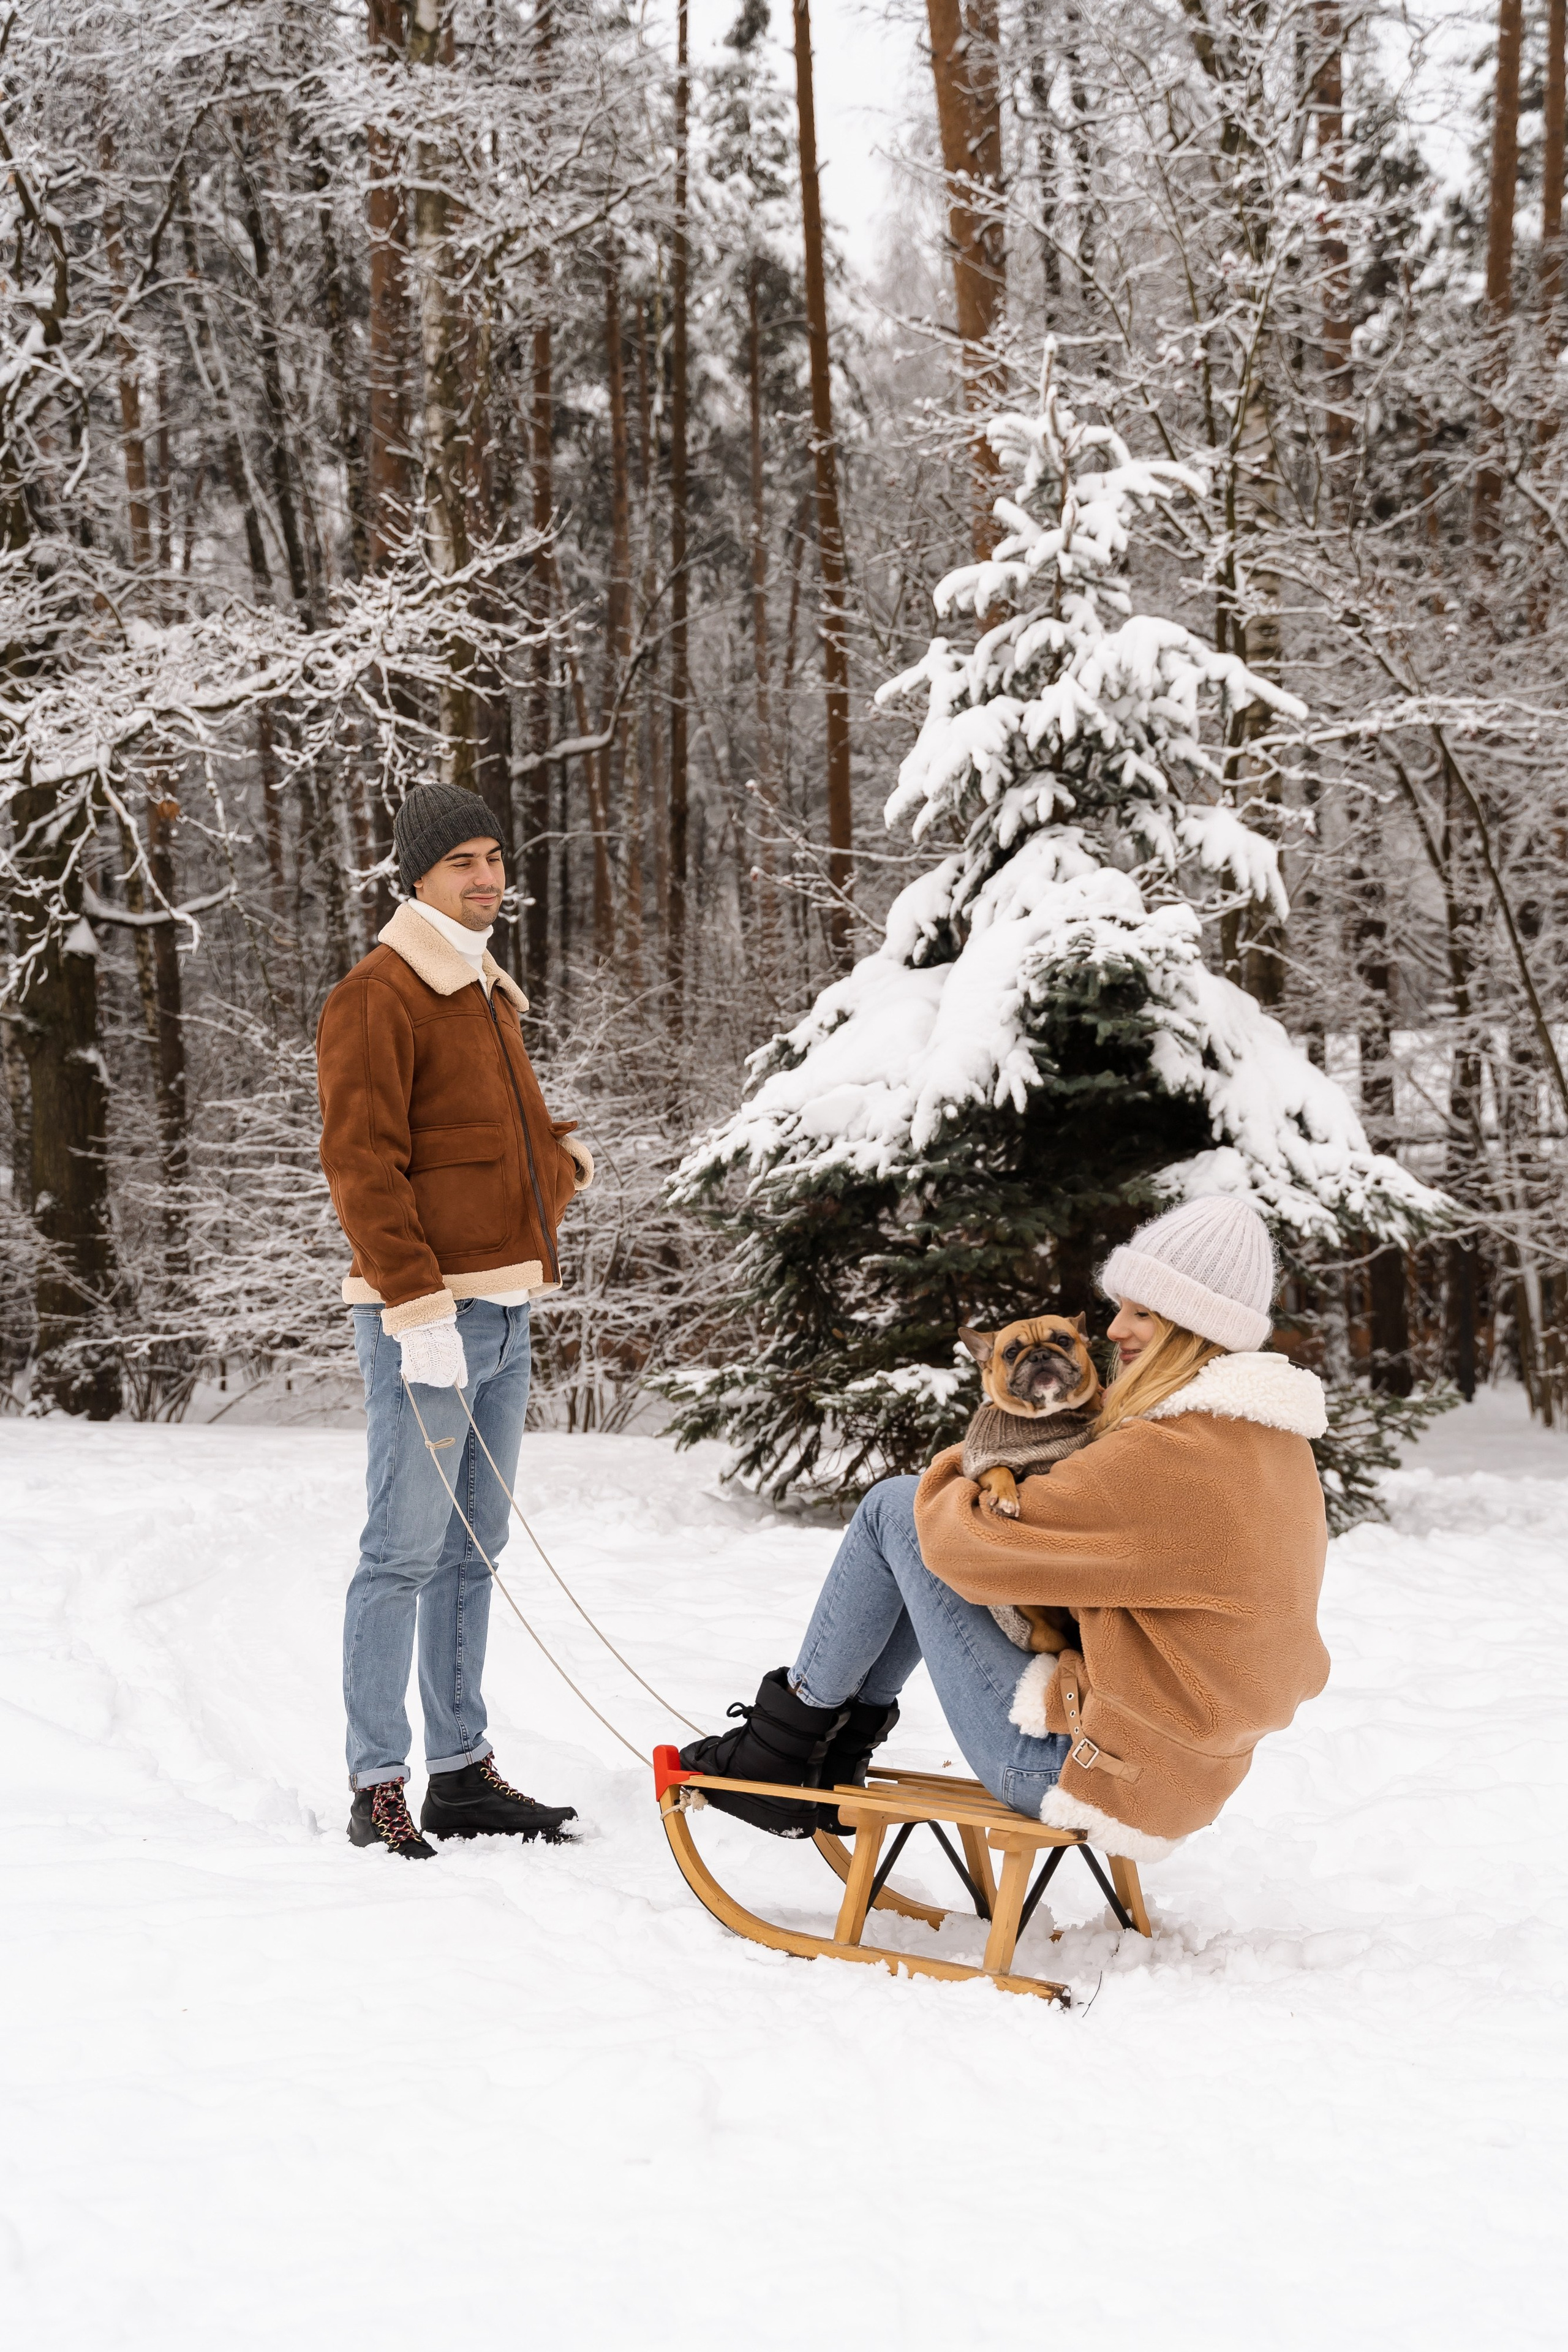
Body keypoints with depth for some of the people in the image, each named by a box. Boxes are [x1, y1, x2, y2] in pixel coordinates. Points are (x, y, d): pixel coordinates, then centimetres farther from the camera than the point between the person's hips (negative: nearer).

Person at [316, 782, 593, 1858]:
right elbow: (363, 1163, -15)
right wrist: (419, 1305, -21)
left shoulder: (493, 998, 19)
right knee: (407, 1552, -7)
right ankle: (378, 1787, -1)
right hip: (424, 1319, -9)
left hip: (506, 1315, 9)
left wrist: (563, 1155, 8)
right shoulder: (377, 998, -8)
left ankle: (462, 1770, 18)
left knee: (474, 1552, 12)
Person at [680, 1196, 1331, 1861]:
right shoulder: (1277, 1447, 5)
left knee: (896, 1508, -2)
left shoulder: (1170, 1458, -25)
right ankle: (838, 1757, 21)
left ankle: (780, 1744, 13)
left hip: (1077, 1773, -10)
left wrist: (949, 1477, 5)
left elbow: (972, 1544, -21)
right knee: (917, 1513, 17)